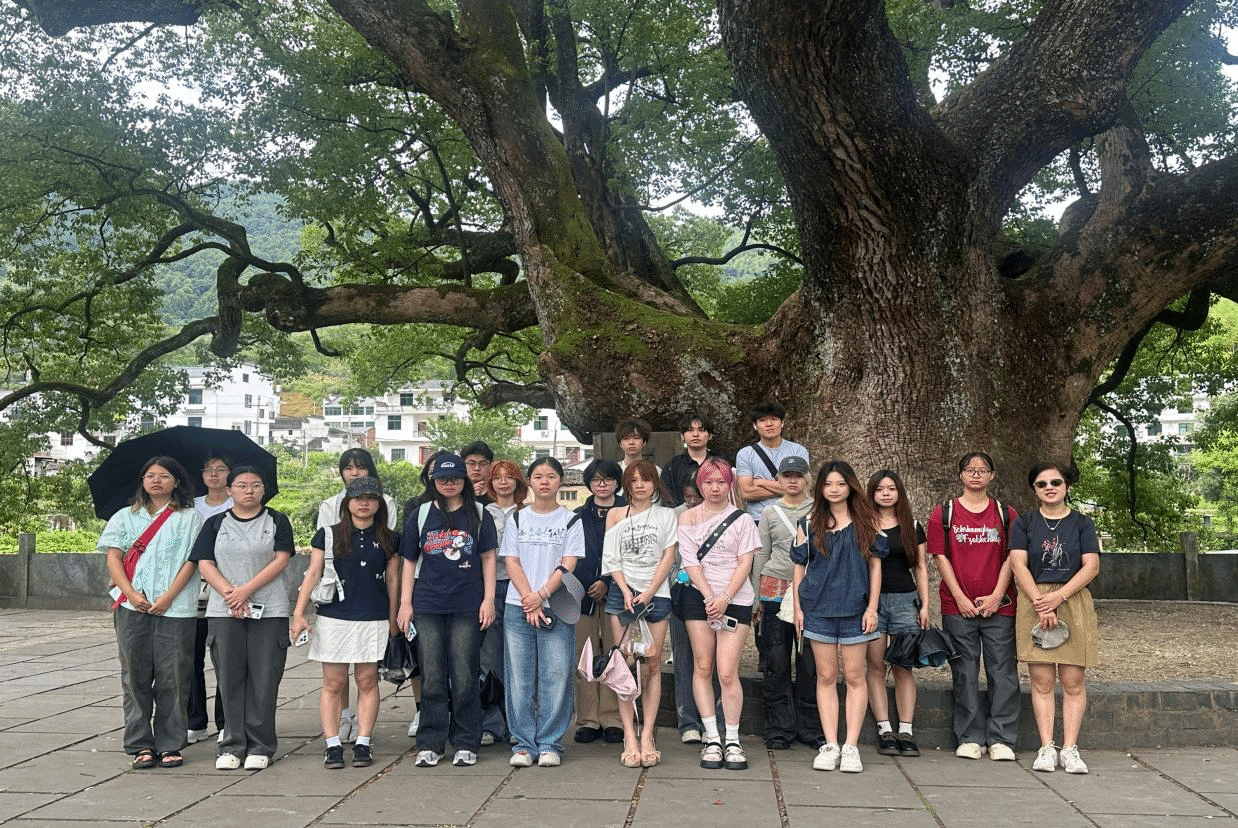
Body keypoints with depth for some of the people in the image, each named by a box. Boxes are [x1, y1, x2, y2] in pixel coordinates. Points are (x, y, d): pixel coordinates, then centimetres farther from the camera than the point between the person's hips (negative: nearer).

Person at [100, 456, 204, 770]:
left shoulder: (189, 517, 8)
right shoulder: (126, 517, 16)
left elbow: (191, 561, 0)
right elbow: (113, 558, 7)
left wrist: (167, 597, -11)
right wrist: (132, 593, -8)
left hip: (175, 609, -2)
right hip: (132, 608, 2)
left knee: (172, 677, -1)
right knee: (135, 675, 3)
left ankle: (170, 745, 8)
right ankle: (140, 745, 11)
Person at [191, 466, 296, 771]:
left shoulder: (277, 521, 8)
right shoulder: (215, 524, 12)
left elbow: (281, 560, -3)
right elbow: (204, 564, 3)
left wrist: (245, 590, -12)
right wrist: (229, 594, -12)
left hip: (269, 611, -1)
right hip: (223, 611, 2)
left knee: (264, 679, -1)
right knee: (230, 679, 3)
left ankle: (260, 747, 6)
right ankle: (232, 745, 12)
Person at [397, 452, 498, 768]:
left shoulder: (479, 515, 7)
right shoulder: (420, 515, 10)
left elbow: (488, 558, 7)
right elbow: (409, 561, 13)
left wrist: (489, 599, -1)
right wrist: (405, 603, 7)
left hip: (467, 607, -1)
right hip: (428, 606, 2)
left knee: (465, 677, 0)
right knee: (432, 677, 3)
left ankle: (465, 744, 10)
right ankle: (430, 744, 12)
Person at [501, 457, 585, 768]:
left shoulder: (571, 520, 7)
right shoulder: (517, 519, 12)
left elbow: (568, 566, -1)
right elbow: (512, 562, 5)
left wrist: (542, 595, -14)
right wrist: (529, 600, -8)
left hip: (557, 608, -1)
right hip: (518, 607, 2)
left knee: (556, 676, -3)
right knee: (520, 678, 2)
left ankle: (550, 744, 7)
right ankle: (523, 744, 11)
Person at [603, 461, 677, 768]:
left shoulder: (667, 515, 12)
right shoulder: (616, 515, 13)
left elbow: (668, 556, 4)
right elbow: (611, 558, 7)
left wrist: (649, 592, -7)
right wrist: (626, 591, -7)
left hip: (656, 595, 0)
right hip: (622, 593, 0)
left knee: (652, 666, -2)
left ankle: (647, 736, 0)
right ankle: (629, 737, -4)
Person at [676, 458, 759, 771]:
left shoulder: (742, 520, 7)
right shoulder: (688, 518, 10)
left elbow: (745, 563, 1)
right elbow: (690, 561, 2)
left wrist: (724, 599, -11)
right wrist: (709, 597, -10)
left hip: (735, 599, -2)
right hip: (699, 596, 2)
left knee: (727, 672, -8)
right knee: (702, 667, 1)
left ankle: (732, 741, 2)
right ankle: (712, 739, 7)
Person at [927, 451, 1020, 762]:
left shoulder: (1006, 514, 9)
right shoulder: (943, 513, 6)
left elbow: (1011, 558, 5)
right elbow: (941, 557, 1)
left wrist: (996, 596, -6)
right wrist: (960, 598, -7)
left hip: (999, 605, 1)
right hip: (957, 606, -1)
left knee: (1003, 671, -1)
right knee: (964, 673, 3)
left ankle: (1001, 739, 8)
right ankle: (970, 738, 12)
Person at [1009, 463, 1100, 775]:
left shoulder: (1082, 523, 9)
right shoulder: (1023, 524, 9)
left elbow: (1091, 566, -1)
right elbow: (1018, 565, -1)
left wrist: (1059, 596, -12)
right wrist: (1041, 603, -13)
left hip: (1074, 603, 0)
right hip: (1033, 603, 0)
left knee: (1073, 681, -1)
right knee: (1042, 681, -1)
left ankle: (1070, 749, 3)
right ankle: (1046, 748, 3)